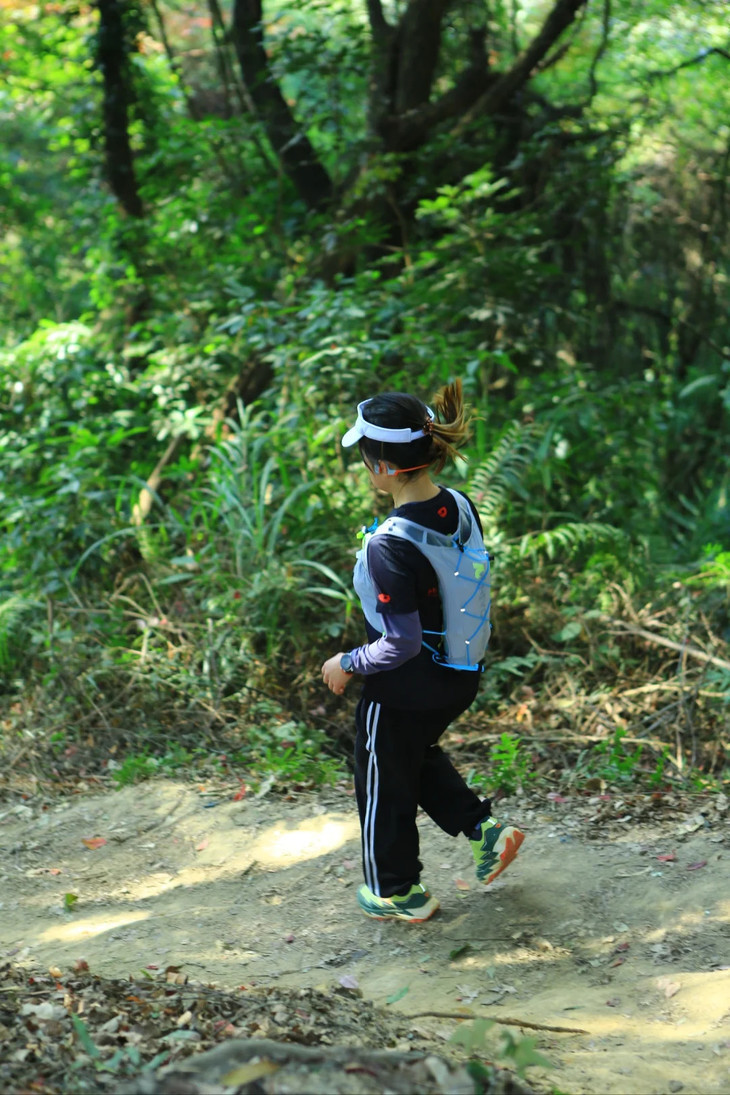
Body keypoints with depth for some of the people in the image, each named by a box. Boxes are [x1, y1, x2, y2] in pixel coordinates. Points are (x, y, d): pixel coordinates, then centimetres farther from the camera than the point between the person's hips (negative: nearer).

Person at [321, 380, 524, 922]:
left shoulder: (389, 546, -32)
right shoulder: (460, 507, -10)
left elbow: (401, 643, -28)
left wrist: (348, 664, -11)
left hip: (404, 692, -7)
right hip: (460, 676, 7)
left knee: (385, 785, 18)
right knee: (418, 756, 34)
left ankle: (397, 892, 37)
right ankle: (485, 827, 27)